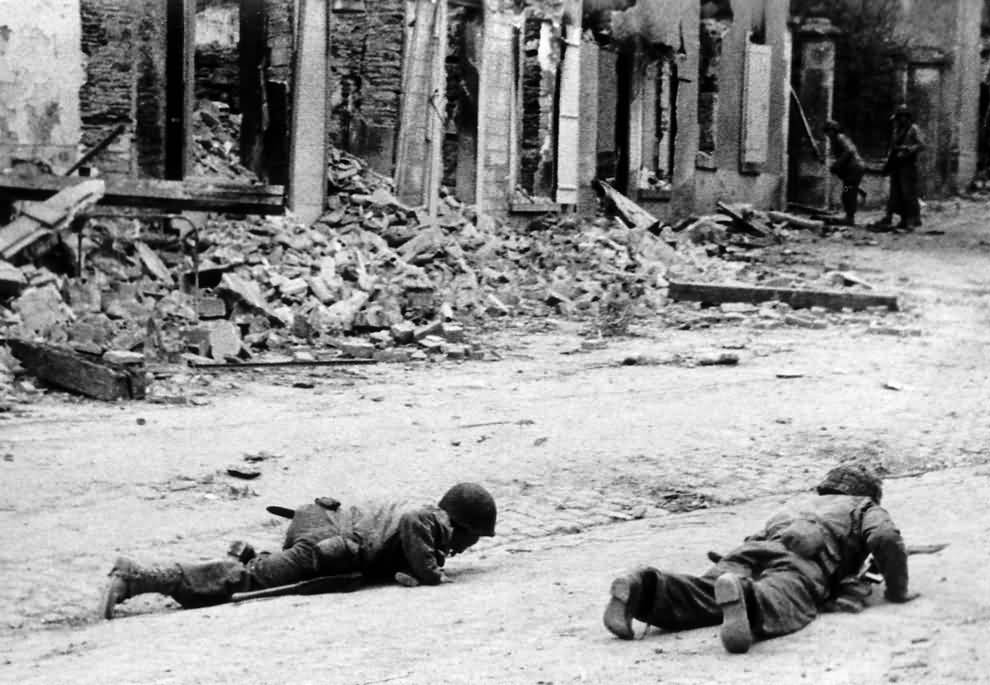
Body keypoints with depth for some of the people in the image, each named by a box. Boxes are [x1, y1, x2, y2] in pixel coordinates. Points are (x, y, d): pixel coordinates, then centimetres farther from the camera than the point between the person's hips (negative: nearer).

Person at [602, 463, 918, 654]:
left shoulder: (801, 503, 47)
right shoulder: (867, 509, 31)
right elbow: (887, 539, 11)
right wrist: (897, 590, 22)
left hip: (753, 548, 6)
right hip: (803, 558, -6)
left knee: (702, 599, -15)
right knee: (783, 607, -35)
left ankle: (644, 588, -41)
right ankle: (740, 596, -68)